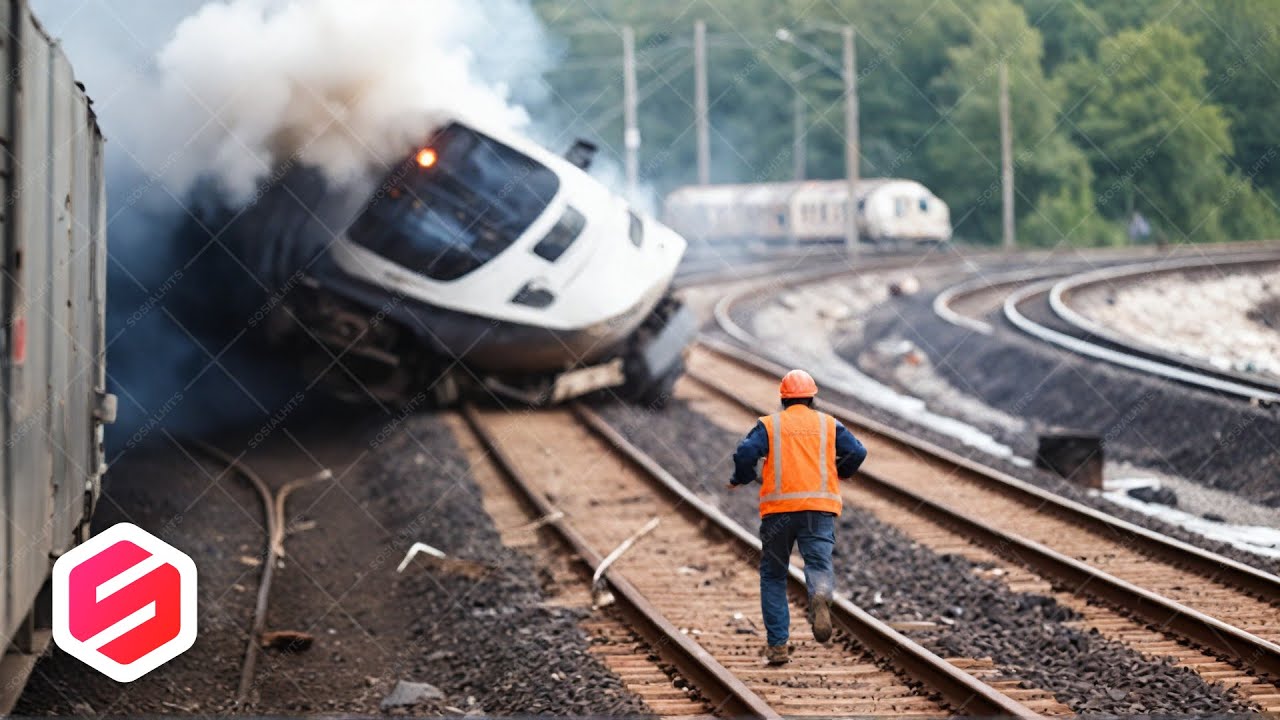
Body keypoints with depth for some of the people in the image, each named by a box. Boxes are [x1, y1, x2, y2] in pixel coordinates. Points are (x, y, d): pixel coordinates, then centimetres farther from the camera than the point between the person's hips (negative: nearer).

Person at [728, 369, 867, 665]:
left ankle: (777, 644, 7)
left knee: (773, 576, 12)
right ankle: (820, 597, -47)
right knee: (819, 563, -10)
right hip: (819, 507, 0)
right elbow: (857, 452, 2)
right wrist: (839, 472, 22)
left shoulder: (769, 425, 9)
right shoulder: (828, 424, 13)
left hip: (778, 508, 0)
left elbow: (745, 453, -7)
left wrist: (742, 478, 13)